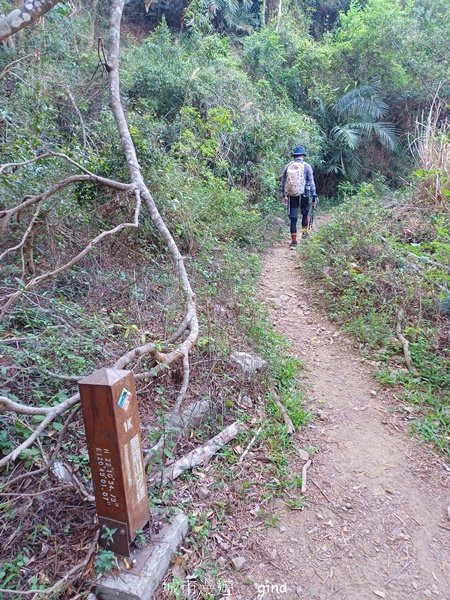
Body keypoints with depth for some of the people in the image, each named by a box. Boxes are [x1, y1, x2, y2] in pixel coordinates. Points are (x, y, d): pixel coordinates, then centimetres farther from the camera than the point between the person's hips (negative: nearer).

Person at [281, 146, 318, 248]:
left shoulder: (287, 166, 5)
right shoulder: (307, 166, -2)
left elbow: (283, 182, 8)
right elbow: (311, 182, -4)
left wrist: (284, 195, 16)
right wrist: (314, 196, -1)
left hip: (291, 196, 2)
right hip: (303, 195, -2)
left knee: (293, 219, 5)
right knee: (305, 213, 25)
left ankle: (294, 241, 5)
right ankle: (304, 232, 24)